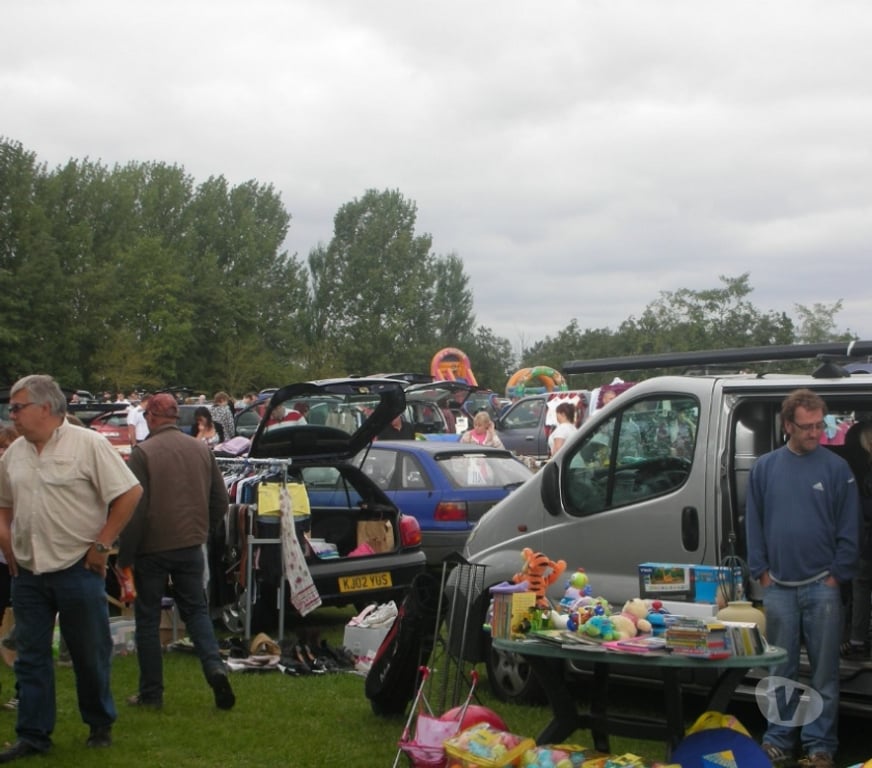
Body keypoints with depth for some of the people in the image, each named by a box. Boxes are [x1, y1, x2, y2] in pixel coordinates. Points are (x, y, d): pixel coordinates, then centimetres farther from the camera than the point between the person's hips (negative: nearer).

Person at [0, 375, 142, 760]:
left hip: (77, 569, -5)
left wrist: (101, 544, -12)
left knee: (90, 655, 7)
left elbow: (130, 492, -11)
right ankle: (33, 736, 15)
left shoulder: (87, 444, -10)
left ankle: (100, 726, 24)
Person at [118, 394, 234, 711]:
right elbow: (220, 501, 8)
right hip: (191, 547, 4)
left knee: (147, 618, 8)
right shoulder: (202, 450, 3)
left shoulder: (143, 453, -13)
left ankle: (151, 692, 12)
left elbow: (134, 508, -15)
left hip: (152, 549, -4)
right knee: (196, 610, 15)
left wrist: (125, 556, -9)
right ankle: (214, 667, -7)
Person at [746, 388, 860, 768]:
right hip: (778, 587, 2)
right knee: (781, 670, 9)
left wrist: (837, 575, -5)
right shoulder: (765, 467, 4)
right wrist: (761, 572, 2)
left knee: (824, 671, 3)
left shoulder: (836, 468, -2)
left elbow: (849, 529, 0)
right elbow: (754, 524, 8)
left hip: (822, 587, -2)